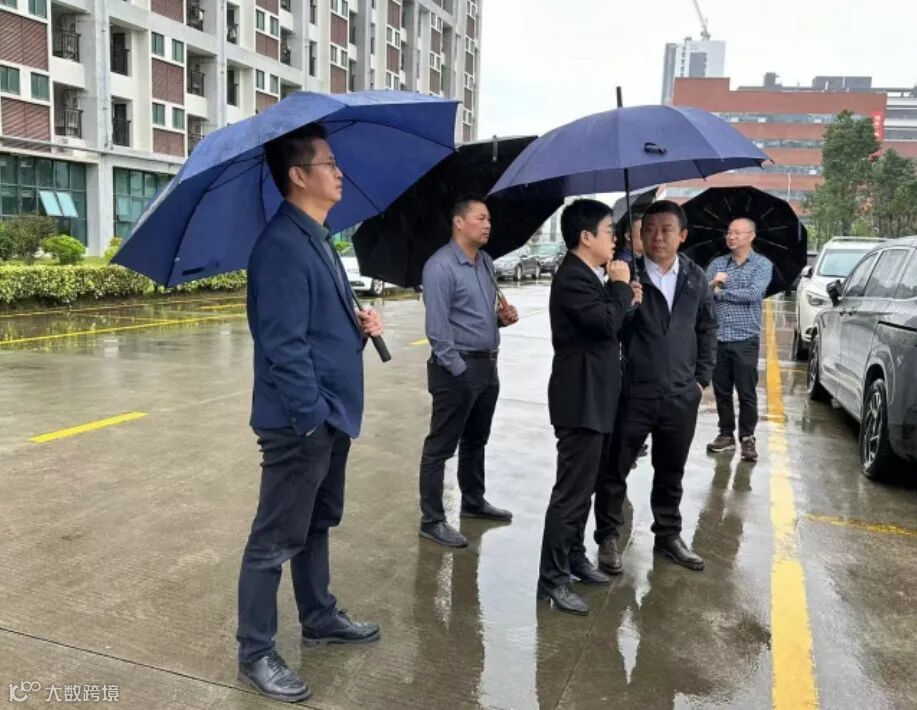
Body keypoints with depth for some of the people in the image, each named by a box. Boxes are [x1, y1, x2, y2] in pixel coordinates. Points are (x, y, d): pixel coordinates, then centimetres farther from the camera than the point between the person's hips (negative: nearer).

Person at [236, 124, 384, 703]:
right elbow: (284, 346, -23)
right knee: (276, 540, 3)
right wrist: (313, 420, -21)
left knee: (317, 524, 22)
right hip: (300, 421, -10)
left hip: (332, 414, 10)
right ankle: (256, 654, 18)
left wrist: (360, 324, 1)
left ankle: (320, 618, 38)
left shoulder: (318, 239, 13)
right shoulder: (282, 246, -19)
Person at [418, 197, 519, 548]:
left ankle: (474, 502, 37)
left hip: (487, 365, 9)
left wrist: (503, 316, 1)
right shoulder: (440, 266, -15)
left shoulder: (486, 262, 11)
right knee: (441, 446, 1)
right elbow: (437, 327, -18)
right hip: (457, 368, -8)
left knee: (476, 441, 21)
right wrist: (458, 369, -19)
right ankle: (431, 520, 9)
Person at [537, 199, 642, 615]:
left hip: (595, 397, 11)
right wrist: (621, 286, -13)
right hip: (581, 399, -11)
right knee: (572, 491, -7)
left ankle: (572, 556, 33)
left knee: (583, 487, 19)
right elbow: (606, 322, -28)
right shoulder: (572, 278, -18)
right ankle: (552, 579, 1)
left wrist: (626, 299, 5)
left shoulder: (589, 276, 15)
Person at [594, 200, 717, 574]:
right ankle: (608, 537, 24)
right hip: (633, 393, -4)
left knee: (671, 472, 18)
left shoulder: (696, 278, 5)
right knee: (614, 470, 6)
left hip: (681, 396, 4)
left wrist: (702, 378, 10)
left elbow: (707, 329, 13)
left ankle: (668, 535, 36)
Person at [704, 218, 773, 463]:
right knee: (721, 391, 8)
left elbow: (753, 294, -14)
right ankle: (726, 435, 19)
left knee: (747, 392, 0)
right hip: (717, 337, 3)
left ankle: (747, 438, 11)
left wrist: (721, 292, -6)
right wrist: (712, 284, -20)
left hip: (745, 338, -3)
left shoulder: (762, 264, 2)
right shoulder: (717, 263, 12)